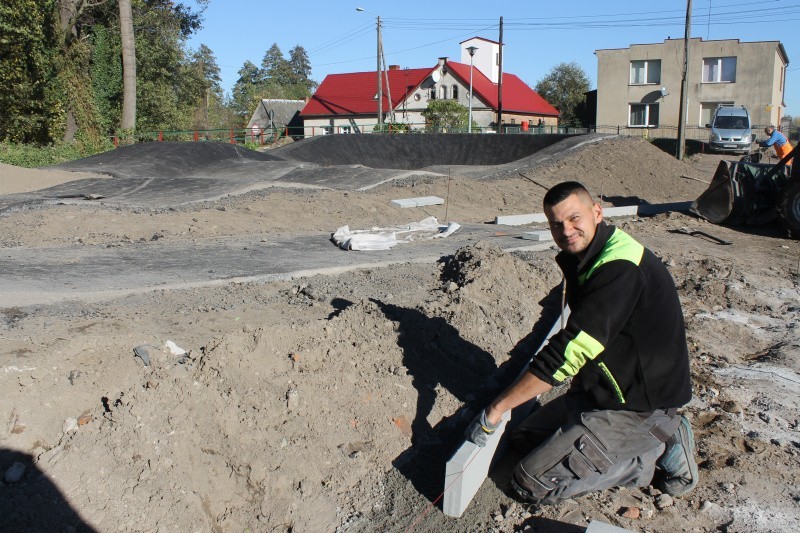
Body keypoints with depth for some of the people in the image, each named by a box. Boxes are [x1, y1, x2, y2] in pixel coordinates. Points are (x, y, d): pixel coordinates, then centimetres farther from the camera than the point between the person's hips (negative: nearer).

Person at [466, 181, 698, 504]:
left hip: (640, 404, -10)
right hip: (604, 388, 10)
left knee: (532, 483, -11)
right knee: (525, 439, 16)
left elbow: (569, 352, -29)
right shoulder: (585, 258, 6)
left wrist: (497, 407, -23)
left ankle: (654, 452, -2)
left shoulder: (620, 268, -26)